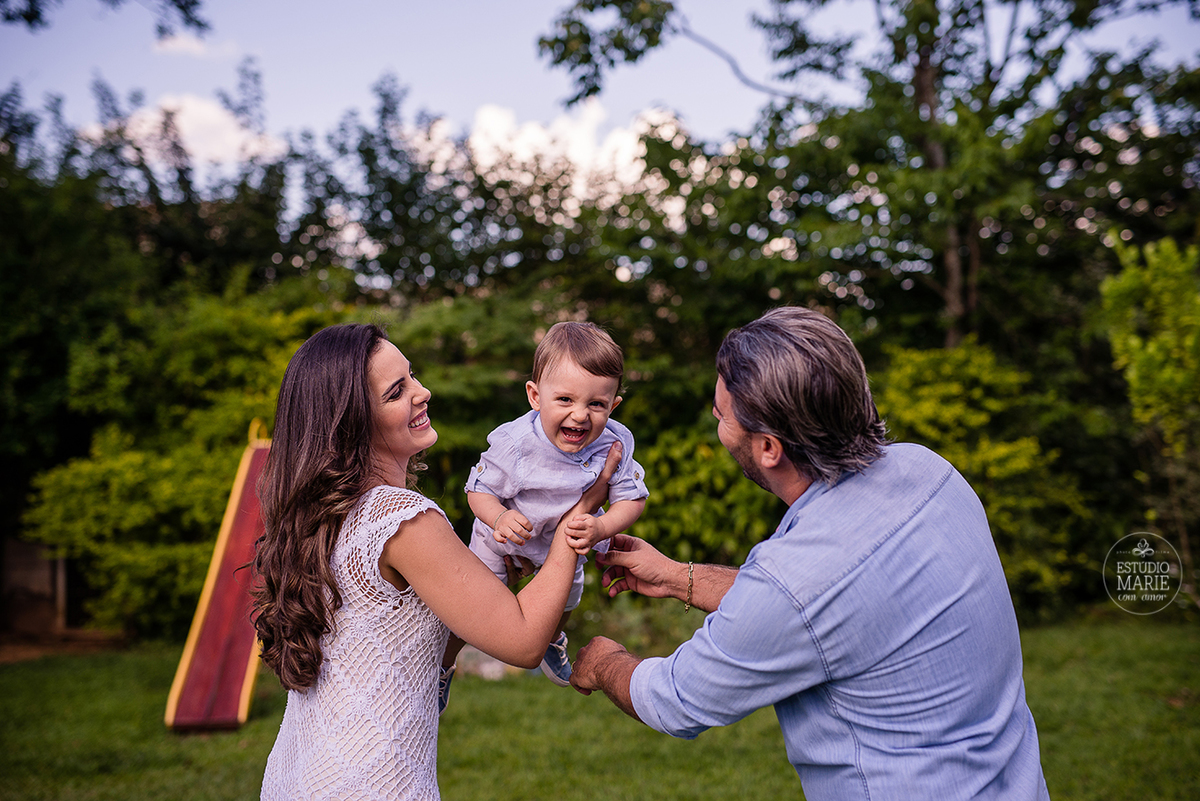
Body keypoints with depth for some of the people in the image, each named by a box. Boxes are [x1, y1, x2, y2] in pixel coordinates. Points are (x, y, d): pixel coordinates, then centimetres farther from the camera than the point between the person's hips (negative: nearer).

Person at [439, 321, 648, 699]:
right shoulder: (514, 444, -37)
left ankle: (552, 639, 65)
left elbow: (632, 498, -21)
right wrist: (500, 518, -45)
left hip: (568, 540, 3)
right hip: (503, 537, -3)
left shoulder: (615, 444, -31)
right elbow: (479, 490, -24)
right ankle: (443, 662, 37)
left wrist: (601, 528, -39)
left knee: (566, 599, 27)